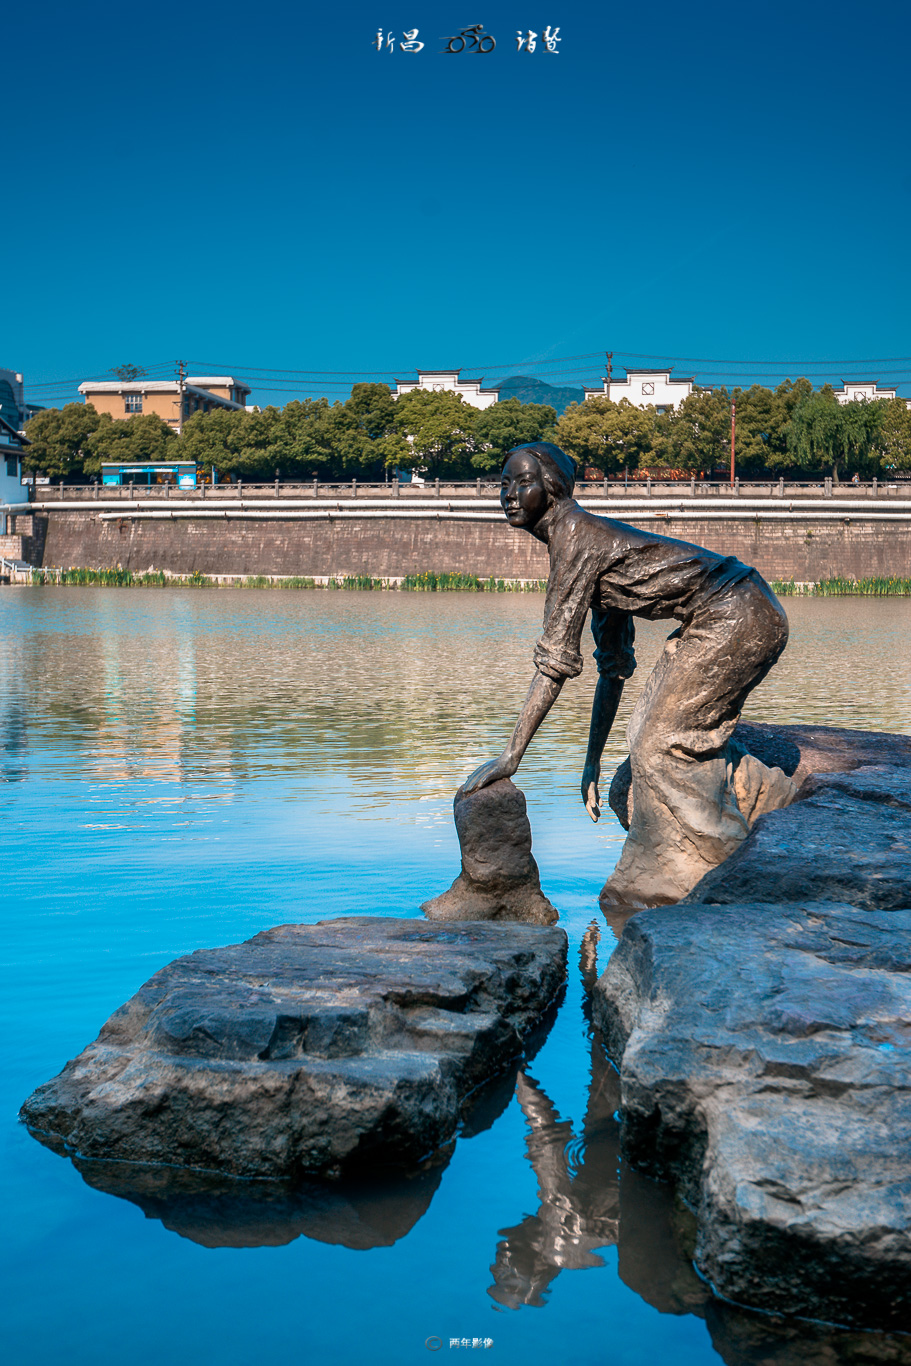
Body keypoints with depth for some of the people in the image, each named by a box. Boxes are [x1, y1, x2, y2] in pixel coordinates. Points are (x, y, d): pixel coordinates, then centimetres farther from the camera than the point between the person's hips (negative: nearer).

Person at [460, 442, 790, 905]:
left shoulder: (575, 537, -14)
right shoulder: (589, 537, 15)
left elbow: (556, 659, -19)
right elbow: (614, 663, 19)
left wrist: (511, 756, -18)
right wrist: (593, 763, 22)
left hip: (736, 619, -9)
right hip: (723, 621, 9)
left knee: (661, 744, -4)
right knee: (676, 737, 16)